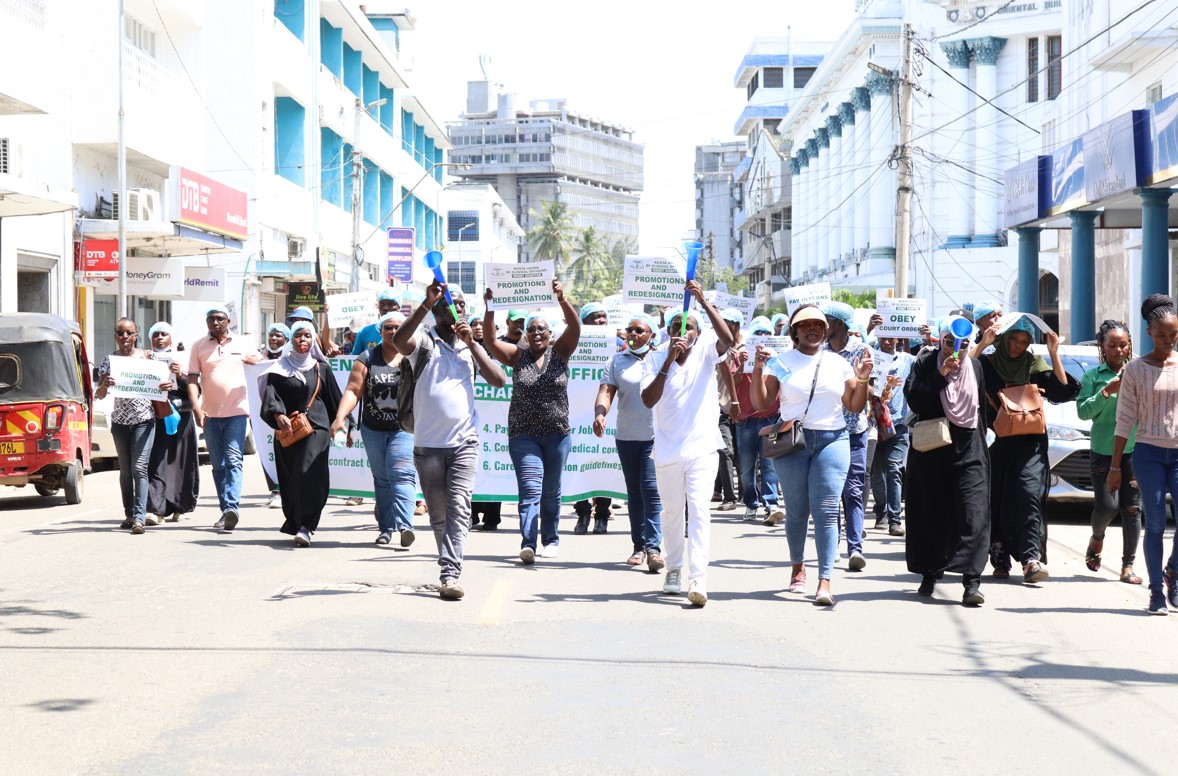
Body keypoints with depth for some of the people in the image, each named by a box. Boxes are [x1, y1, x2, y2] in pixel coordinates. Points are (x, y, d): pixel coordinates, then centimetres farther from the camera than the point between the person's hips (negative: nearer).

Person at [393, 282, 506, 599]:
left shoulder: (471, 347, 14)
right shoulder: (424, 340, 3)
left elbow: (499, 380, 1)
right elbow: (399, 341, -21)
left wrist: (471, 343, -5)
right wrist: (426, 303, -26)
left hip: (464, 442, 1)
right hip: (427, 443, -1)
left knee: (458, 508, -15)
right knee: (438, 514, 8)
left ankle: (451, 574, -22)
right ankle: (450, 569, 24)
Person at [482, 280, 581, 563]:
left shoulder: (559, 353, 3)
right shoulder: (517, 356, 4)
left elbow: (575, 327, -12)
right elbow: (490, 339, -8)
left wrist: (562, 300, -30)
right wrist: (489, 307, -23)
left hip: (557, 433, 1)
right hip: (523, 434, -1)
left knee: (551, 492, 11)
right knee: (530, 489, -13)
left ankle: (551, 540, 25)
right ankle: (528, 543, -23)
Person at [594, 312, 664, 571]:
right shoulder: (617, 361, 8)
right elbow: (606, 391, -3)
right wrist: (599, 414, -20)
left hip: (657, 435, -3)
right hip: (627, 436, 3)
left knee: (652, 490, -12)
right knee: (634, 492, 10)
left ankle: (654, 547, -15)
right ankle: (639, 546, 18)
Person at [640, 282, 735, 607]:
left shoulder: (705, 351, -1)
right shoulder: (655, 359, -1)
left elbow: (727, 339, -24)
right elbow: (648, 400, -16)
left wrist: (704, 302, -30)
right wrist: (670, 360, -22)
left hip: (701, 447, -2)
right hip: (667, 449, 2)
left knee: (699, 509, -14)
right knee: (672, 512, 14)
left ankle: (698, 578, -21)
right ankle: (674, 569, 31)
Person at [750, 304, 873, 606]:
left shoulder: (840, 364, 10)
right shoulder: (781, 362, 4)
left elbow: (855, 406, 11)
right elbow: (761, 403, -1)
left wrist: (862, 380, -4)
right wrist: (758, 370, -12)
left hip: (832, 442, 0)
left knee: (826, 509, -10)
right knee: (796, 510, 5)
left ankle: (825, 581, -15)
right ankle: (797, 568, 27)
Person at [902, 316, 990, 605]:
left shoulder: (975, 366, 10)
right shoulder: (925, 363, 1)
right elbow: (914, 400, -10)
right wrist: (941, 375, -16)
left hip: (969, 449, 1)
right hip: (933, 449, -1)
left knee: (973, 511, -11)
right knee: (931, 513, 5)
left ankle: (972, 581, -17)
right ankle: (929, 574, 20)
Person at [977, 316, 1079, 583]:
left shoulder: (1035, 365, 11)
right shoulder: (988, 364, 6)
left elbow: (1063, 391, 3)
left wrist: (1054, 354, -3)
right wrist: (983, 344, -15)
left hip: (1030, 442, 0)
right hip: (997, 440, 0)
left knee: (1029, 493, -16)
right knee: (997, 499, 1)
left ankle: (1032, 560, -23)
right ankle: (1000, 560, 10)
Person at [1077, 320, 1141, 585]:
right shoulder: (1093, 376, 3)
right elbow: (1083, 411, -5)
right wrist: (1107, 392, -14)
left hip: (1134, 447, 2)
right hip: (1103, 450, -2)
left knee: (1132, 508, 1)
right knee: (1107, 506, -7)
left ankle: (1128, 565, 9)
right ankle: (1097, 538, 27)